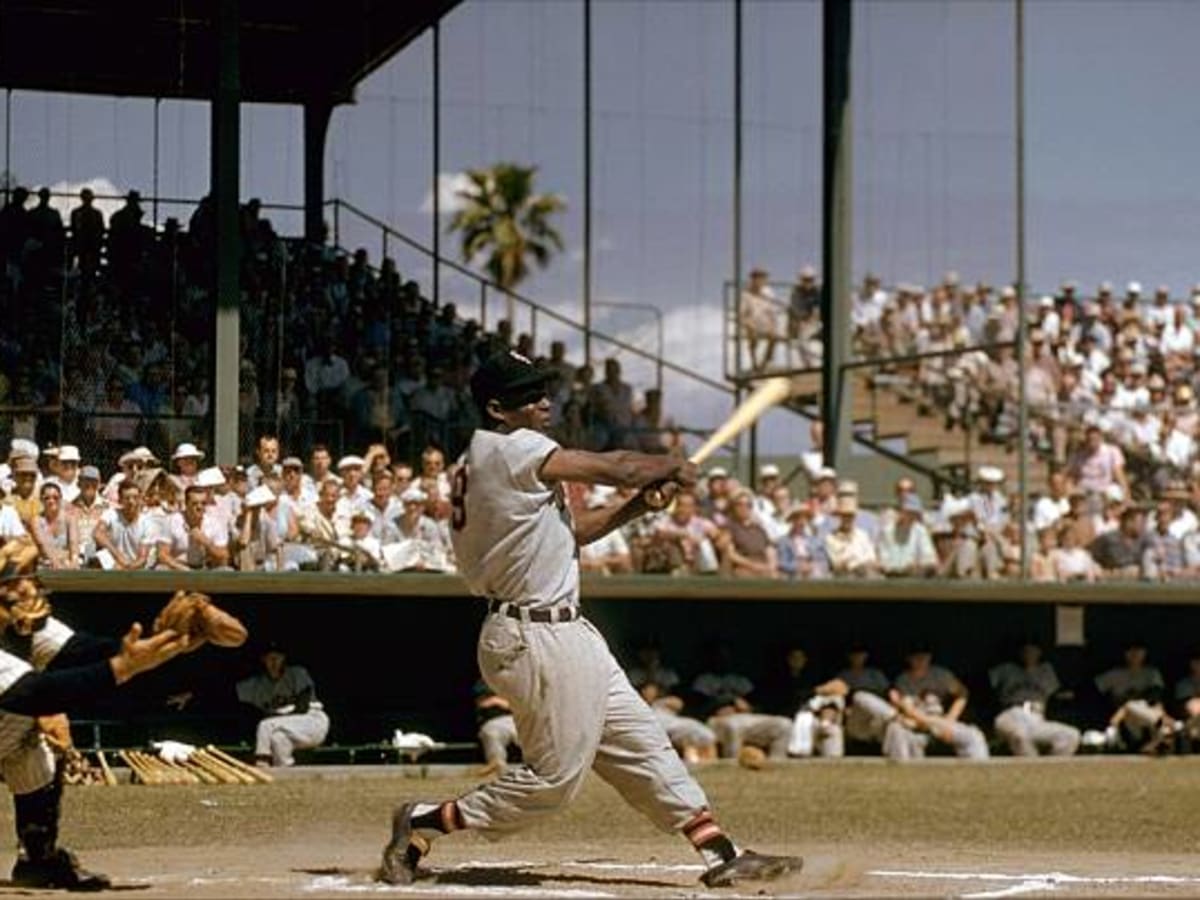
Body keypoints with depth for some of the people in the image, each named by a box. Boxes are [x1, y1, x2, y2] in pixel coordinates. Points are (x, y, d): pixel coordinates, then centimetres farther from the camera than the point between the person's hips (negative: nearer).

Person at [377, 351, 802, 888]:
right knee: (554, 777, -3)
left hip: (567, 634, 11)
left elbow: (566, 531, 19)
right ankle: (425, 823, 5)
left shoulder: (482, 462, 15)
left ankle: (718, 853, 13)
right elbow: (614, 468, -13)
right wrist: (673, 467, 6)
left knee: (641, 744, 11)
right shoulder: (511, 450, -15)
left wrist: (641, 503, 11)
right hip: (537, 638, -11)